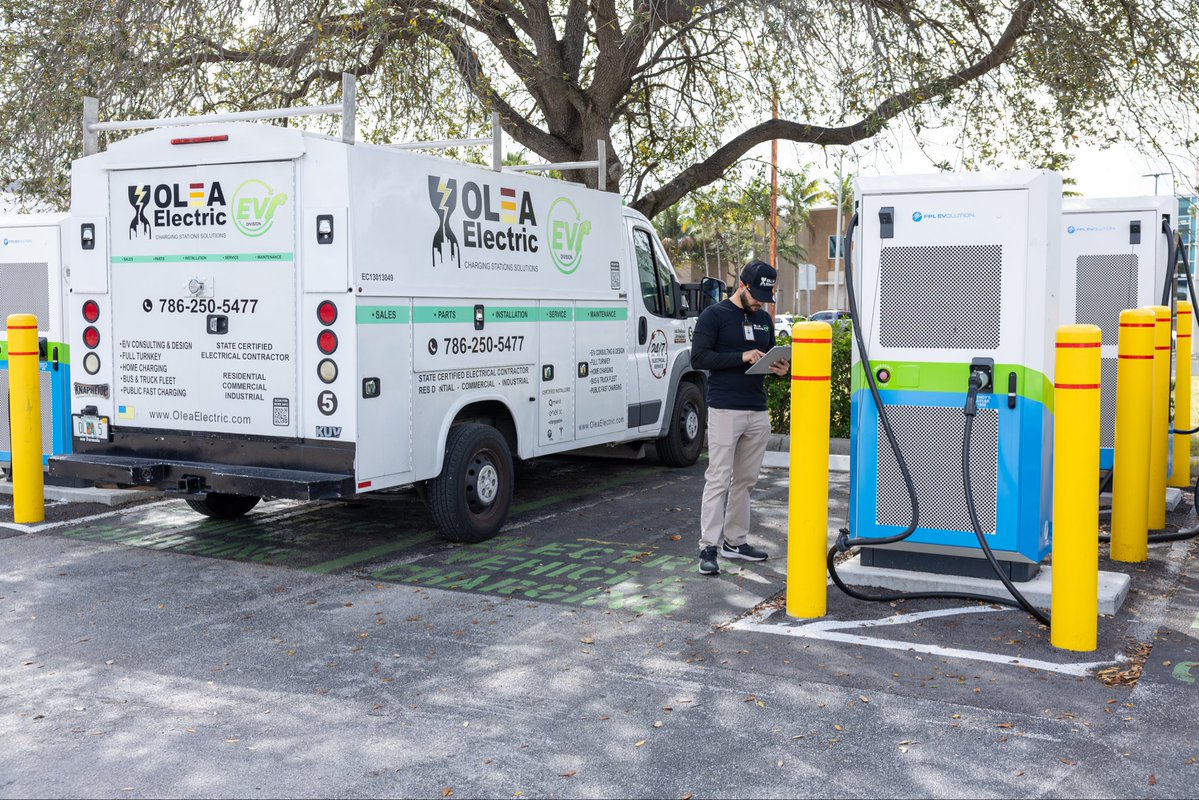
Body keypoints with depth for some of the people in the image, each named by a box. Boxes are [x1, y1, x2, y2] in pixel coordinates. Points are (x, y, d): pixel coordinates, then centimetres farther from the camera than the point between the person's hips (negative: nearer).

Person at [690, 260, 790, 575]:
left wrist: (781, 368, 2)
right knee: (718, 479, -7)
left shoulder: (764, 319, 17)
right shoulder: (714, 315, -3)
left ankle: (735, 541, 18)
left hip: (758, 412, 6)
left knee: (745, 479, 9)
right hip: (724, 410, -6)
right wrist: (741, 357, -18)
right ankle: (709, 547, -6)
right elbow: (698, 357, -10)